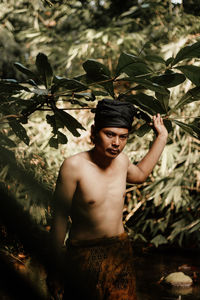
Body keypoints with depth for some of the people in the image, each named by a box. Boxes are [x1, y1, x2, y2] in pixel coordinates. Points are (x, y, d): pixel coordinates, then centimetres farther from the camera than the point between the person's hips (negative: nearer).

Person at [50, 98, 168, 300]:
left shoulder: (121, 160, 2)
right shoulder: (74, 166, -17)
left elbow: (140, 174, 27)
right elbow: (60, 218, -13)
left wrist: (162, 137, 25)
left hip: (121, 250, 5)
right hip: (85, 253, -5)